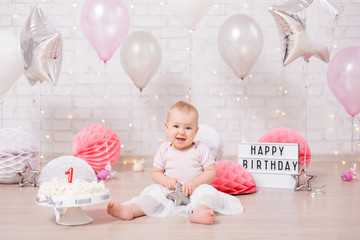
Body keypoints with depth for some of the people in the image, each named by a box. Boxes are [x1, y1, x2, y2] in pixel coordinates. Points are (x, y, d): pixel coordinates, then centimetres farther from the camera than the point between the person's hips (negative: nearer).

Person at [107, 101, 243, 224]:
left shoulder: (200, 149, -2)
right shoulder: (164, 150, 4)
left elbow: (211, 173, -3)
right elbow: (155, 172, 9)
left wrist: (195, 182, -20)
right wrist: (166, 181, -13)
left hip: (195, 191, -2)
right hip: (170, 192, 2)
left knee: (206, 190, -30)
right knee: (154, 190, -20)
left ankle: (200, 211, -61)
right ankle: (129, 210, -38)